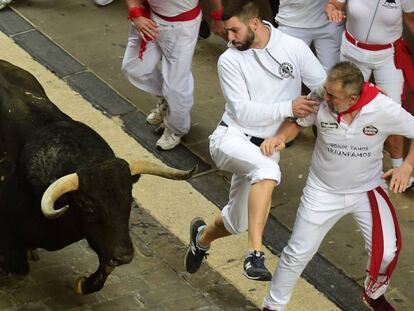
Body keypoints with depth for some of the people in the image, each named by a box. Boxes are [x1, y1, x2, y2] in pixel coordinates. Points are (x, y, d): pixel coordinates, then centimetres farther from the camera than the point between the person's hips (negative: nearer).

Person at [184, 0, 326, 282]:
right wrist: (288, 108, -20)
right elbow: (243, 112, -12)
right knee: (267, 170, -37)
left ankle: (203, 236, 48)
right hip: (232, 138, -3)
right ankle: (255, 255, -37)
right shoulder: (230, 60, -6)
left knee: (237, 221, 12)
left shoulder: (294, 48, -4)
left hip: (266, 148, 3)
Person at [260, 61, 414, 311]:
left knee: (386, 253, -7)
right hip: (323, 192, 0)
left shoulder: (385, 110, -25)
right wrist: (281, 137, -23)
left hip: (368, 190, 0)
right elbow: (298, 122, -4)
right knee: (298, 253, 5)